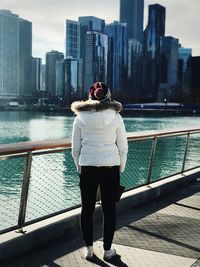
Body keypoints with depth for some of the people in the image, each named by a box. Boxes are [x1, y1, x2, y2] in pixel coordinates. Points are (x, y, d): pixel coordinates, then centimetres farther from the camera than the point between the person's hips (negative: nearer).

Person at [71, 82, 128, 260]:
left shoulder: (80, 118, -1)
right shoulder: (115, 117, -4)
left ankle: (89, 249, 19)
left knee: (87, 209, 12)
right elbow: (123, 147, -2)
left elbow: (75, 148, 2)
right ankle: (108, 250, 18)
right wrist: (120, 169, 11)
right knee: (109, 210, 10)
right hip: (110, 167, -1)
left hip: (87, 167, 1)